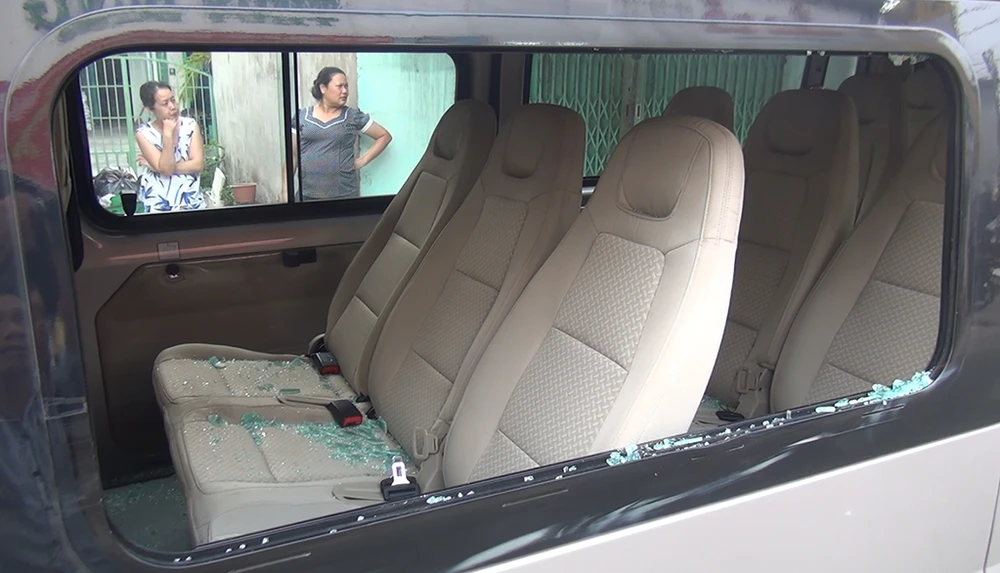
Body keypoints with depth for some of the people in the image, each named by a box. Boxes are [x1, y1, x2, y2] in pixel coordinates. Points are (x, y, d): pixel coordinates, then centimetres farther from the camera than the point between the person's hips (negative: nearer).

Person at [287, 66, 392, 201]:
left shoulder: (353, 116, 3)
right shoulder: (301, 116, 7)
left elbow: (384, 136, 10)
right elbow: (293, 155, 10)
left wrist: (363, 160, 1)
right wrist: (286, 189, 4)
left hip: (344, 195, -1)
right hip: (308, 195, 1)